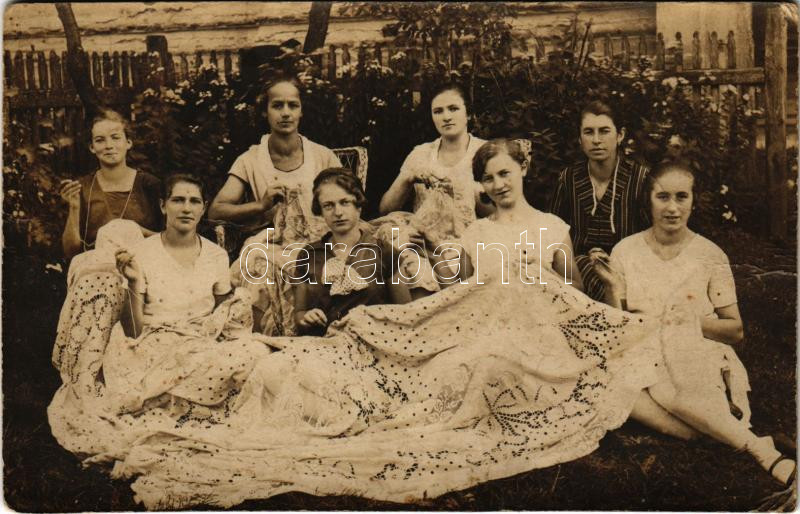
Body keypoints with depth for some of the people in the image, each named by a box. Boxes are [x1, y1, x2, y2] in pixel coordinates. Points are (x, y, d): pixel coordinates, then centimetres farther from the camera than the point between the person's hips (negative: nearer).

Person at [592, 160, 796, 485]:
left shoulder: (710, 255, 2)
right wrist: (612, 287, -10)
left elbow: (736, 331, 6)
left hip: (699, 359, -3)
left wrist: (695, 322, -12)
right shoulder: (625, 251, 4)